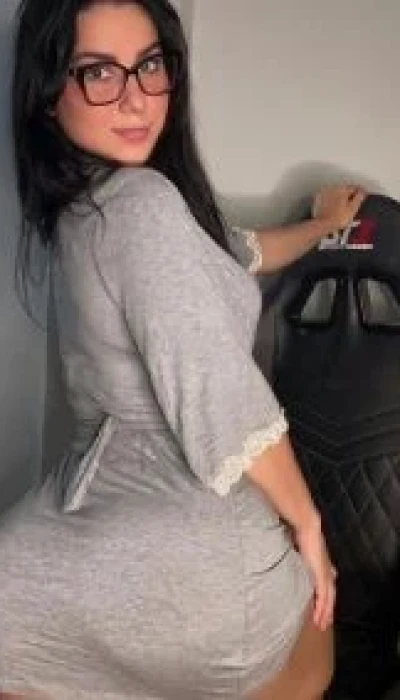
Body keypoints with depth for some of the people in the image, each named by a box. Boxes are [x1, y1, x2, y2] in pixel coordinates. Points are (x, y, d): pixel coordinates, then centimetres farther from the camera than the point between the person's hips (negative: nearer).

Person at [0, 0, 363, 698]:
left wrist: (322, 224, 44)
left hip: (102, 512, 7)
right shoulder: (142, 201, -19)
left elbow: (229, 257, 28)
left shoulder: (82, 209, 10)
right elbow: (221, 400, -22)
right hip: (195, 540, -6)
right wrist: (307, 522, -7)